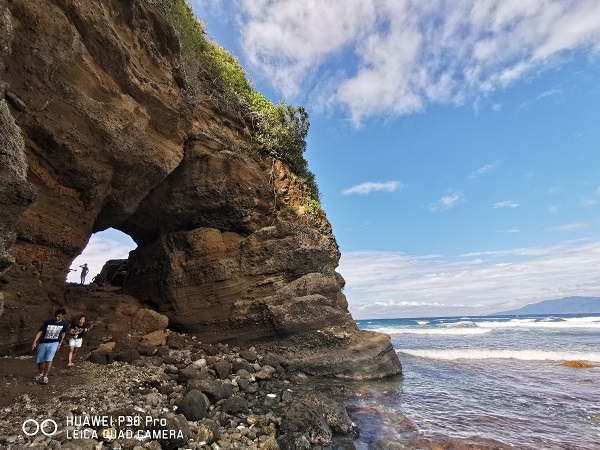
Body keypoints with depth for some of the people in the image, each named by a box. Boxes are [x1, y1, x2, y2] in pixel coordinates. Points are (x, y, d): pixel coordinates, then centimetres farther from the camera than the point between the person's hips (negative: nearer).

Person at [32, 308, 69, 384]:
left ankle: (45, 377, -11)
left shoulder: (65, 323, -6)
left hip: (54, 343, -1)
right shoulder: (48, 322, -10)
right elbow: (40, 332, -9)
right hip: (43, 343, 2)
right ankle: (41, 373, 36)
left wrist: (60, 344, 12)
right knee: (39, 360, 8)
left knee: (49, 359, -19)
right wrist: (34, 342, -21)